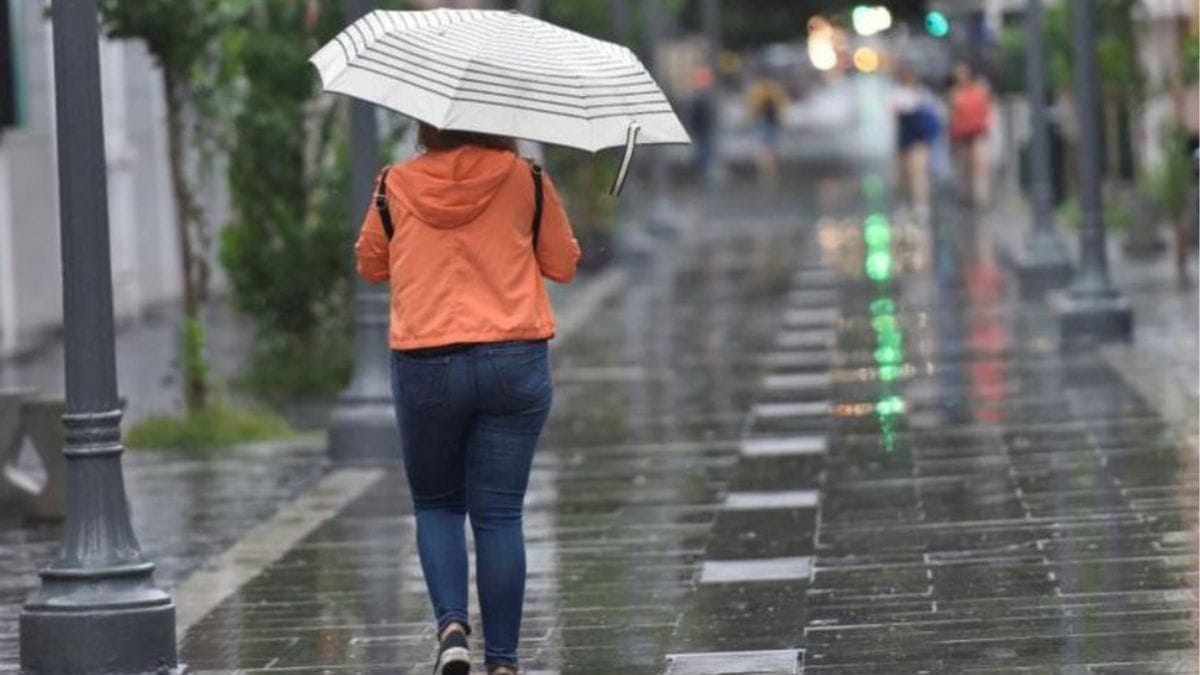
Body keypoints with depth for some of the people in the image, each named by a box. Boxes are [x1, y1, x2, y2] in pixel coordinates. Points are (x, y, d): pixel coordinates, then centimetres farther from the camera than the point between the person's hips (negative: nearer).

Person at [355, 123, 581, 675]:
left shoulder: (396, 186, 1)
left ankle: (451, 625, -6)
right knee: (499, 514, 5)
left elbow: (370, 266, 16)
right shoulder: (525, 180, 0)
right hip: (514, 361, 0)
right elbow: (563, 265, 10)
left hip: (424, 365, 0)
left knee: (436, 505, 16)